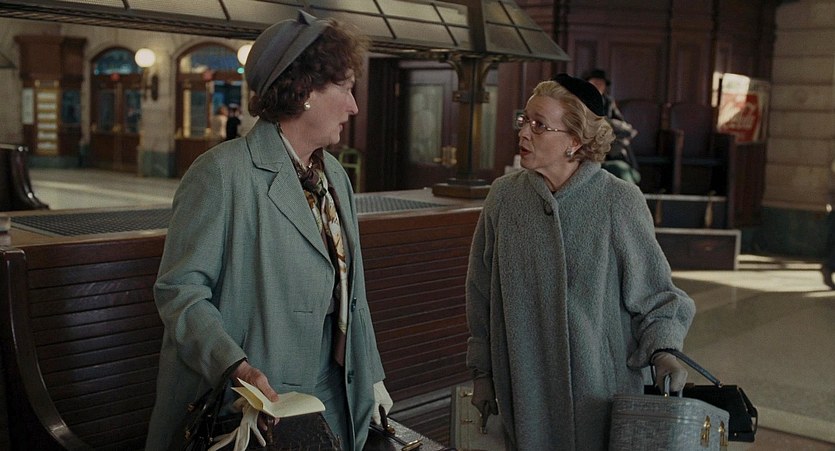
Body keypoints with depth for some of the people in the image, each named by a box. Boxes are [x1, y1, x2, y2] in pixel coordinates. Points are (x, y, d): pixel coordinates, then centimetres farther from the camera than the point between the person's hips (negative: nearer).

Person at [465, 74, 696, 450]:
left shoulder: (618, 201, -10)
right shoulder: (504, 196, -2)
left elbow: (653, 293, -1)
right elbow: (481, 295, 7)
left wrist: (663, 350, -18)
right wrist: (482, 374, 10)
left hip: (601, 388, -2)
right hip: (524, 388, 3)